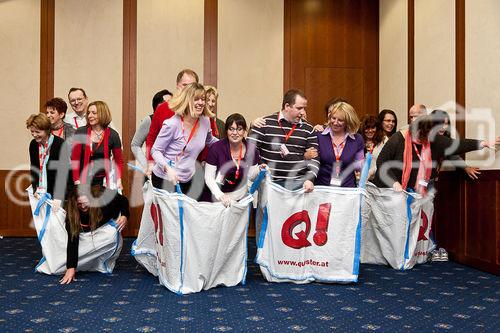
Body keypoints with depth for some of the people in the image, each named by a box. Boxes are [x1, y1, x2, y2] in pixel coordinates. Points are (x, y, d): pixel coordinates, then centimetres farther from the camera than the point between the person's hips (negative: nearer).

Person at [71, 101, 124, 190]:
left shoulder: (112, 135, 2)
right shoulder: (81, 132, 2)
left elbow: (119, 160, 6)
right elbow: (75, 158, 0)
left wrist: (118, 179, -9)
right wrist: (76, 180, -9)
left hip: (103, 180, 0)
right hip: (83, 180, 1)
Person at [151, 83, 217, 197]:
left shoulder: (205, 121, -1)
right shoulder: (172, 124, -18)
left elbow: (209, 141, 22)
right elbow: (155, 150, -11)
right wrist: (167, 168, -25)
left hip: (187, 180, 6)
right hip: (164, 179, -5)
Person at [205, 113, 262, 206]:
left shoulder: (251, 149, -10)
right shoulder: (216, 148, -18)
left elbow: (251, 176, 0)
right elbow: (209, 177, -15)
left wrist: (259, 170, -21)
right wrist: (220, 196, -27)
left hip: (241, 196, 2)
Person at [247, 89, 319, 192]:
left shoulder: (308, 129, 10)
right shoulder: (265, 124, 1)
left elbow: (314, 158, 7)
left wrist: (310, 179, -8)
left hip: (299, 183, 2)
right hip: (269, 182, -2)